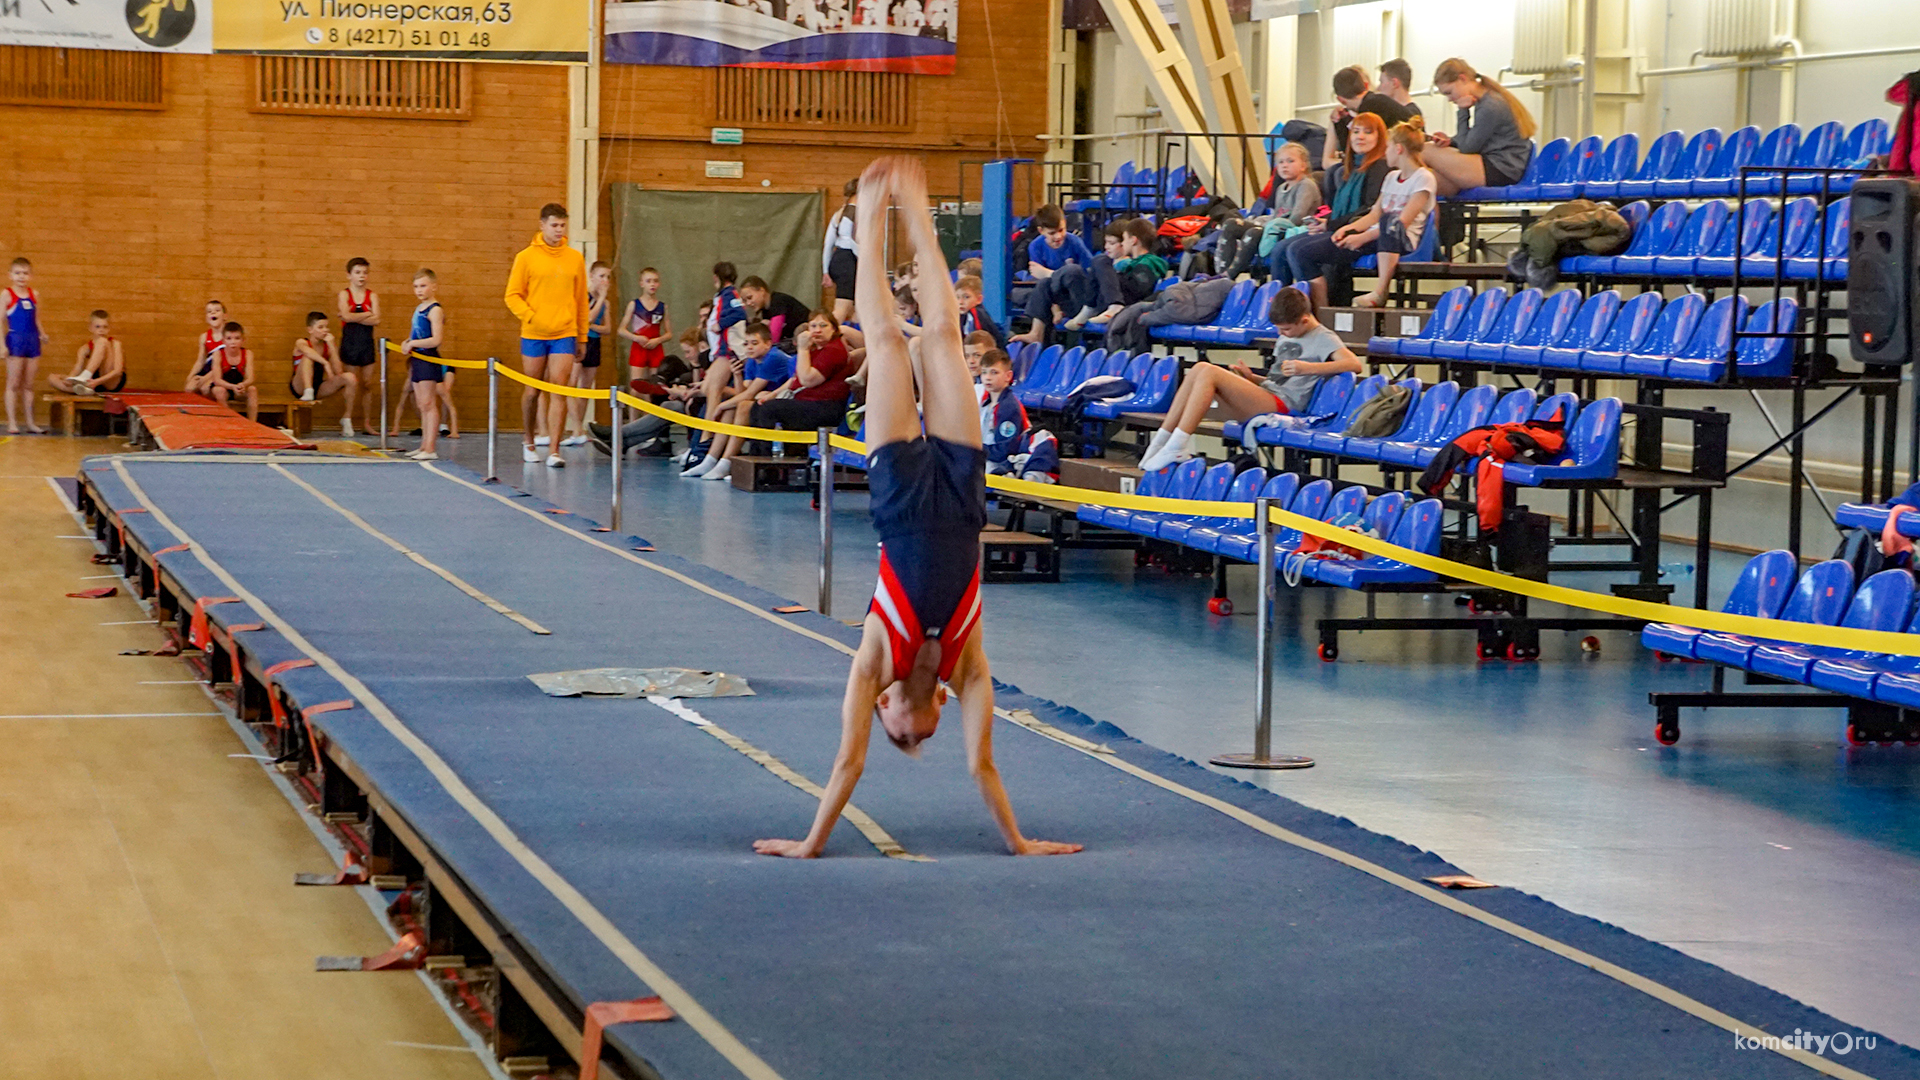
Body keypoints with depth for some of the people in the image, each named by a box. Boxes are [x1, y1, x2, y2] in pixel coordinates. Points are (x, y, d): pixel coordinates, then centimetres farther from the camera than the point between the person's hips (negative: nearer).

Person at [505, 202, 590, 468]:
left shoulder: (575, 259, 7)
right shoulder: (526, 257, 1)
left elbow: (581, 300, 12)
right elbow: (513, 296, 1)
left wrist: (582, 336, 11)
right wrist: (531, 317, -15)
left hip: (564, 335, 1)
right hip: (533, 335, -1)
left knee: (559, 392, -8)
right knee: (532, 392, 9)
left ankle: (554, 451, -10)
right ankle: (528, 442, 29)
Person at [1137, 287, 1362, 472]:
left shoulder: (1322, 339, -1)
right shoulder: (1286, 338, 26)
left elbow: (1354, 364, -16)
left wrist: (1308, 367, -23)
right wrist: (1252, 378, 11)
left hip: (1281, 405, -9)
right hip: (1262, 400, 9)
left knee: (1209, 373, -22)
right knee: (1200, 369, -8)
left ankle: (1175, 448, -27)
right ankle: (1161, 442, -14)